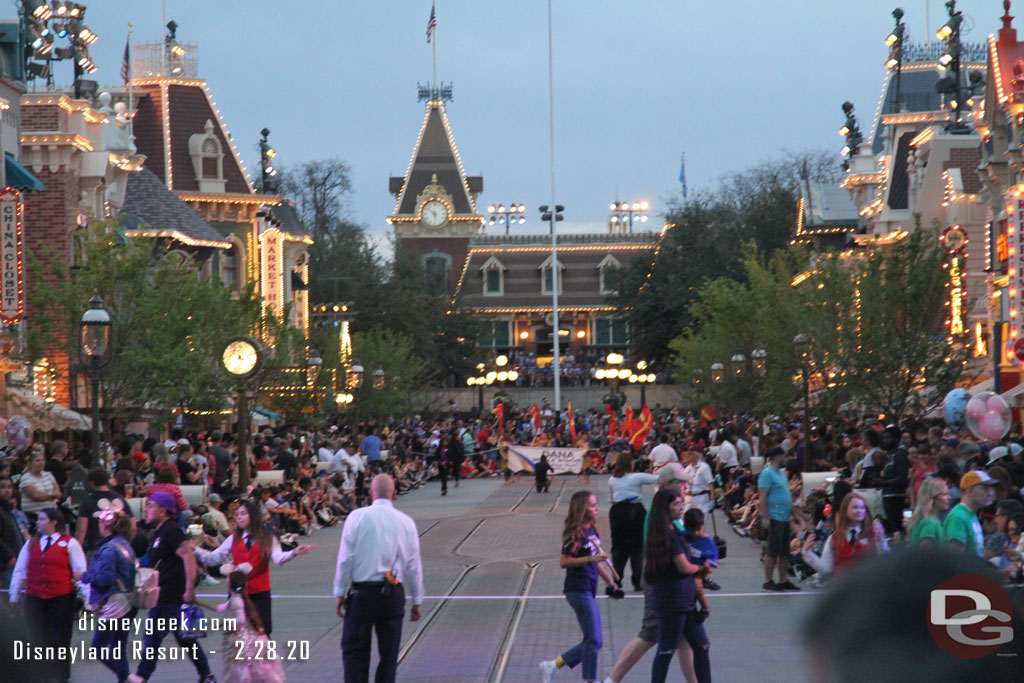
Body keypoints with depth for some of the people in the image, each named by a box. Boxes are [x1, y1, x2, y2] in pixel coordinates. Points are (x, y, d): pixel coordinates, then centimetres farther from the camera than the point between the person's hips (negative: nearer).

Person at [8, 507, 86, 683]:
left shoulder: (69, 543, -1)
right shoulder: (31, 544, 10)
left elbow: (80, 572, -4)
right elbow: (19, 571, 11)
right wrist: (13, 598, 10)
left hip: (62, 599, -3)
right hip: (35, 599, 3)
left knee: (61, 640, 6)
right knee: (37, 640, 3)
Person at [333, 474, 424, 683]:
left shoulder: (357, 517, -4)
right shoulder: (406, 522, 3)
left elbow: (345, 558, -5)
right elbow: (413, 565, 6)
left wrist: (340, 593, 1)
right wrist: (417, 601, 14)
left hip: (362, 593, -2)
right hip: (393, 594, 2)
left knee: (354, 650, 5)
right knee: (389, 652, 10)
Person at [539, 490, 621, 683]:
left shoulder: (591, 530, 12)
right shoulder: (575, 533, -13)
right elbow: (564, 562, -18)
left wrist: (611, 582, 27)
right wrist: (590, 559, -24)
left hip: (589, 591, 9)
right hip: (578, 590, -9)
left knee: (594, 641, 11)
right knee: (593, 640, -6)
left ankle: (551, 666, 18)